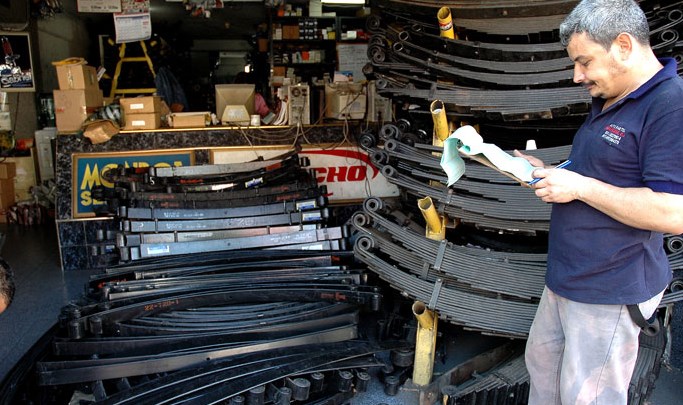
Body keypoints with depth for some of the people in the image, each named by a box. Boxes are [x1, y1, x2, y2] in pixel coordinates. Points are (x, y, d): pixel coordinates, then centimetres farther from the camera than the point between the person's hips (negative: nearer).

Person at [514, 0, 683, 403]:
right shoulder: (607, 102, 12)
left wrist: (579, 186, -23)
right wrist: (545, 173, 5)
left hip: (610, 293, -10)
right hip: (567, 279, 10)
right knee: (541, 365, 23)